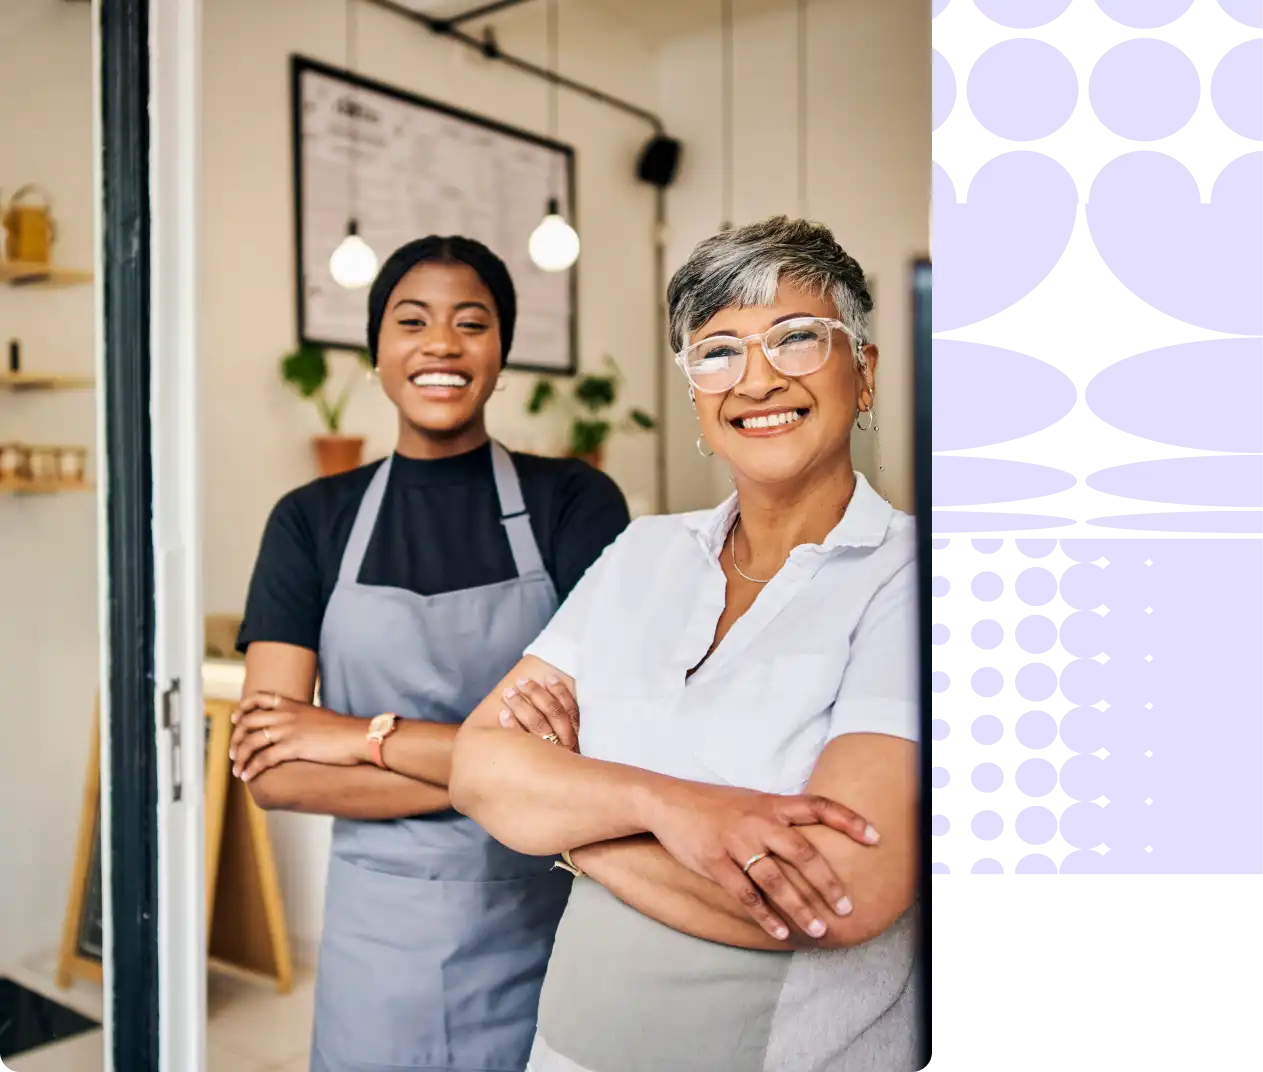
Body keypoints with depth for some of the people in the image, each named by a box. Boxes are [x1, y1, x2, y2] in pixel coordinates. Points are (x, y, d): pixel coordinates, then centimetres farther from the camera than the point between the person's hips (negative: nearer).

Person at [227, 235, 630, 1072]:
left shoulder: (575, 501, -7)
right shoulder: (312, 520, -1)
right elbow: (273, 774, -10)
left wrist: (371, 736, -16)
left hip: (545, 934, -1)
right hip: (379, 935, 2)